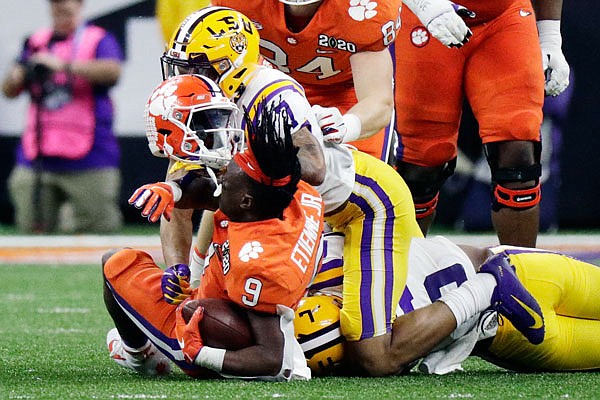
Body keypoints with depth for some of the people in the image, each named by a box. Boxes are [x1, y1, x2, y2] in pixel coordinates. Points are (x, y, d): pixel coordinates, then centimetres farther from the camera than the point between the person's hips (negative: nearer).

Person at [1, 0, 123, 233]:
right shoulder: (36, 42, 16)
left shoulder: (98, 40, 3)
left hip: (88, 161, -4)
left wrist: (64, 65, -26)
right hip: (37, 161, 4)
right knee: (32, 230, 3)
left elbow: (112, 70, -18)